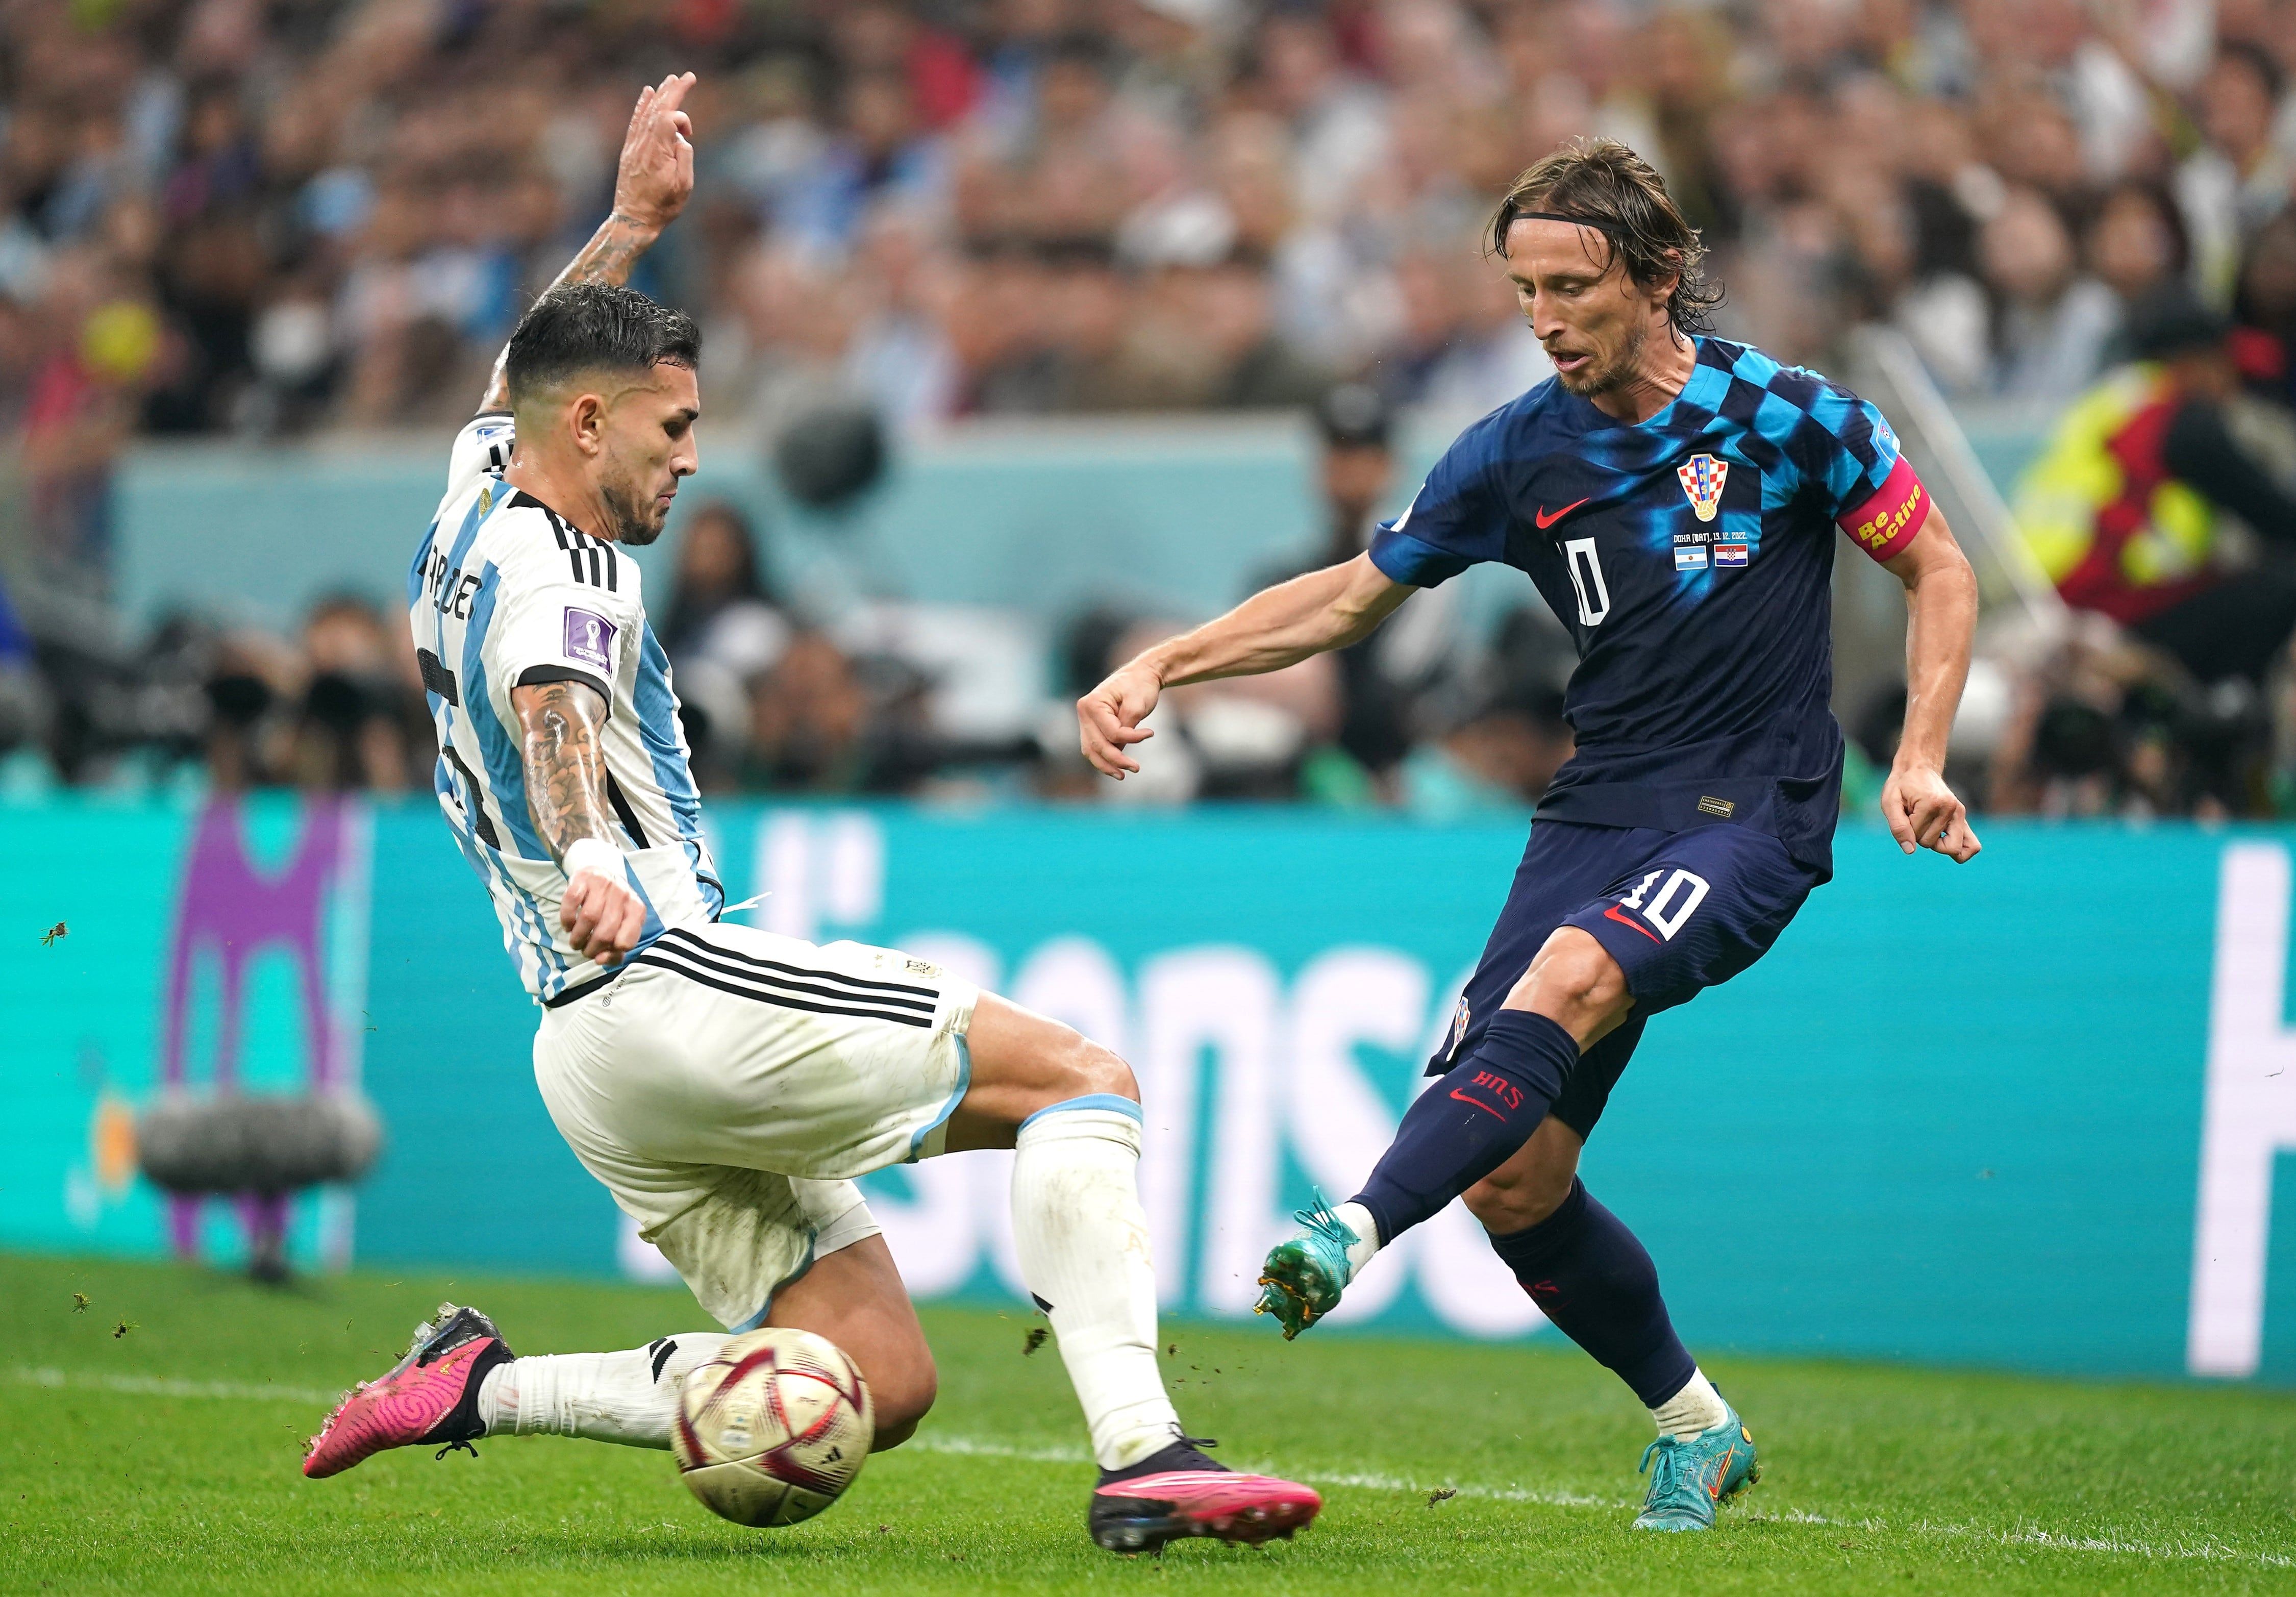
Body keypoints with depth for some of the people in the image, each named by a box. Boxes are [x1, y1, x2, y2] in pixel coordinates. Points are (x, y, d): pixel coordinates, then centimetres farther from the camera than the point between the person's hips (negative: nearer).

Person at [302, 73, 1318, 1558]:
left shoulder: (475, 502, 19)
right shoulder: (555, 573, -9)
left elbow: (527, 373, 41)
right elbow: (552, 714, -31)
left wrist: (636, 217, 46)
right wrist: (586, 862, -51)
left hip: (597, 1068, 10)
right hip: (667, 989, -10)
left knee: (880, 1378, 3)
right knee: (1083, 1078, -10)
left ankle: (481, 1385, 0)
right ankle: (1141, 1454, -26)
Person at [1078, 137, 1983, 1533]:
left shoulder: (1785, 417, -6)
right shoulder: (1523, 453, 5)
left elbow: (1940, 570, 4)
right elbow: (1353, 595, 14)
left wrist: (1920, 760, -8)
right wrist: (1164, 666, 3)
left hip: (1752, 812, -5)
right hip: (1602, 809, 5)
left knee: (1570, 979, -35)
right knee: (1513, 1180, -5)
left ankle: (1355, 1233, -45)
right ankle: (1695, 1429, 15)